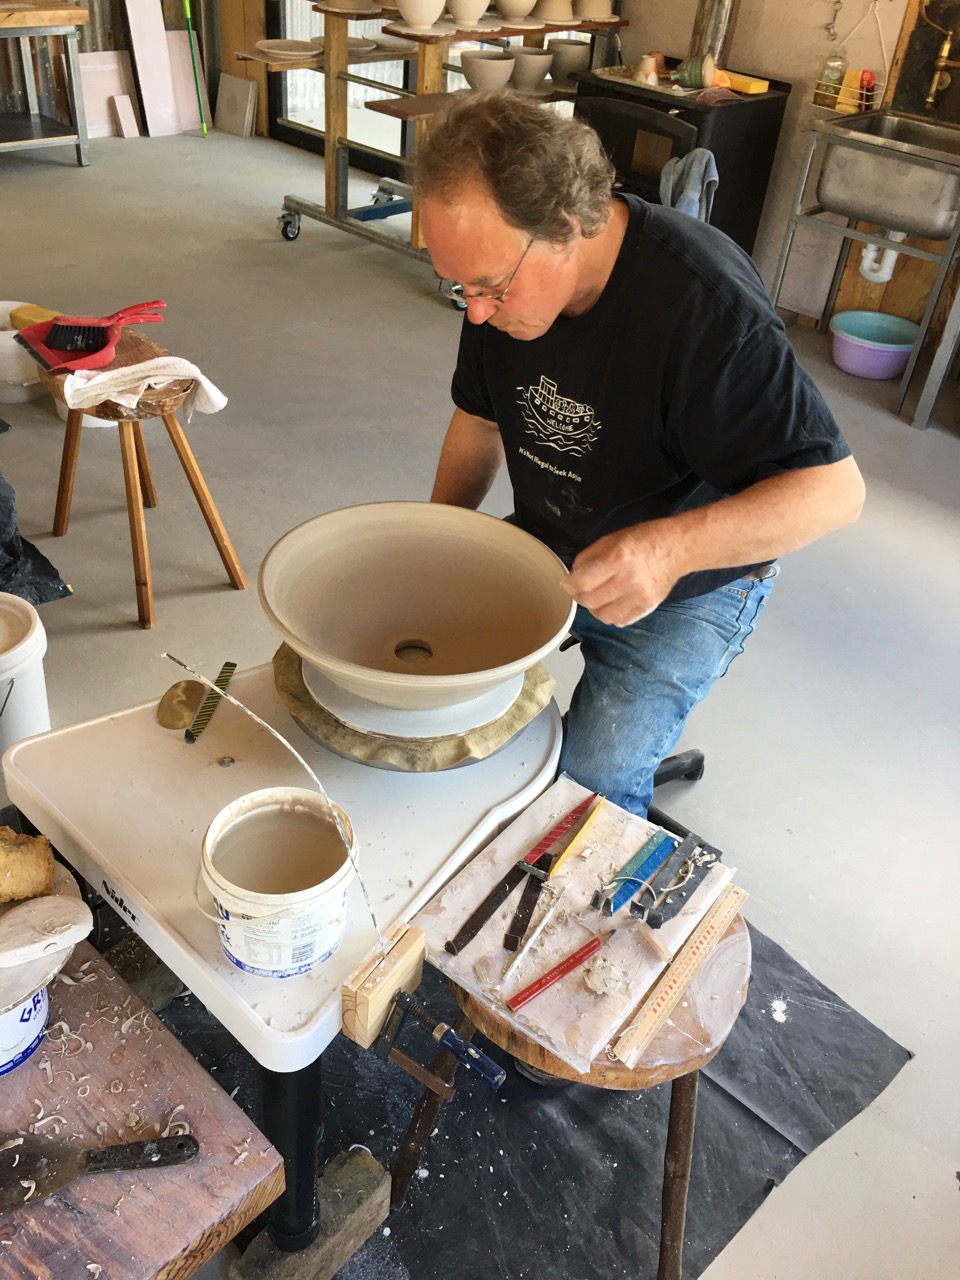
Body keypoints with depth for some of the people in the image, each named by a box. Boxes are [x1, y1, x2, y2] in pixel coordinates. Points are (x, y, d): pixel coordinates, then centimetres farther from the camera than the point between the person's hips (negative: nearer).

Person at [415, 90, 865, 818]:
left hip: (686, 590, -6)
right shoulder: (505, 265, -10)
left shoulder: (705, 305, -32)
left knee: (590, 787, -19)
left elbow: (835, 488, -31)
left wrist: (673, 547, -47)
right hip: (546, 549, 6)